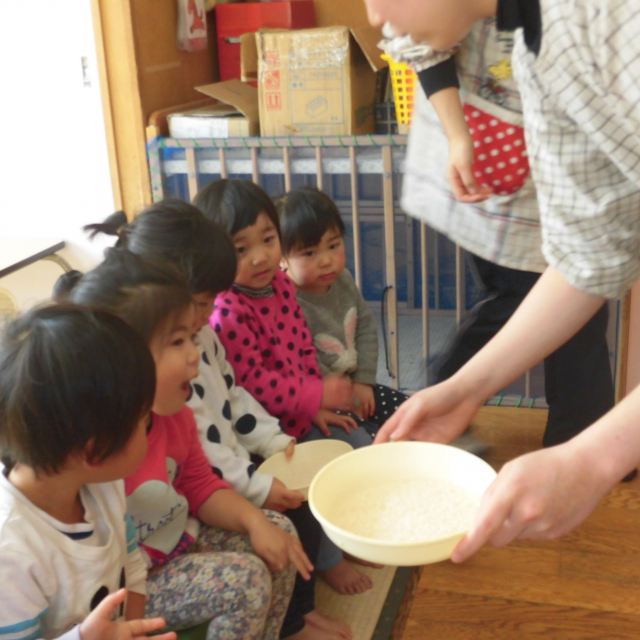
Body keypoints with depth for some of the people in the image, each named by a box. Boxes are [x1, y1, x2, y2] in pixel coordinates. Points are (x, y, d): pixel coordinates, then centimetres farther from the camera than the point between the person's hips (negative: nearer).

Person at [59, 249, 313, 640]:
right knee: (244, 579, -21)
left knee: (279, 531, 6)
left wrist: (254, 521, -6)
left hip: (182, 534, 9)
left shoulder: (174, 417, -6)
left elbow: (201, 486, 8)